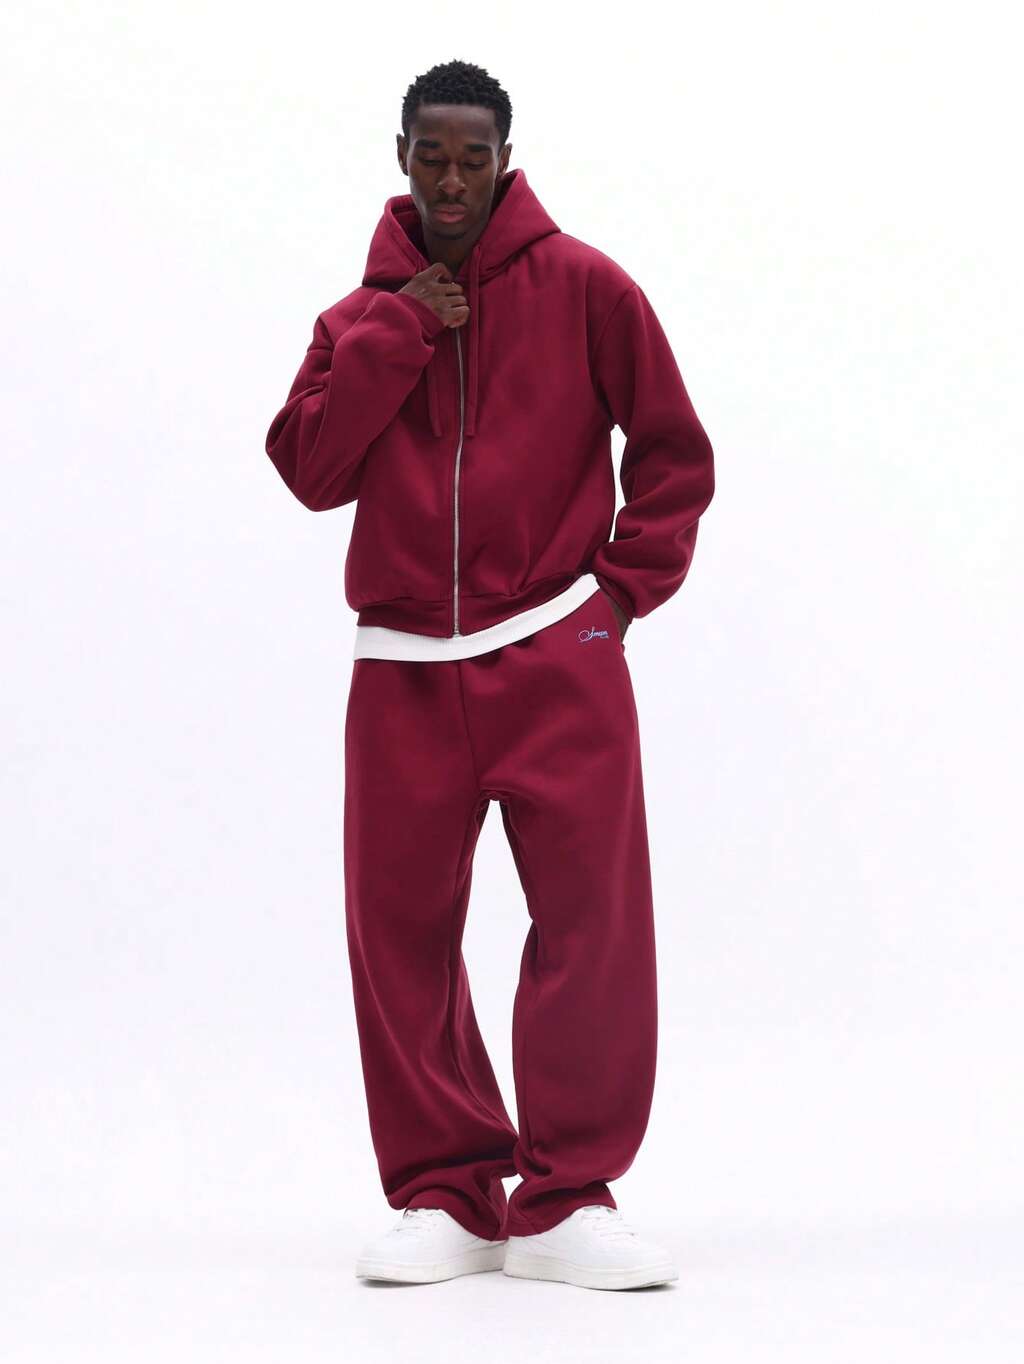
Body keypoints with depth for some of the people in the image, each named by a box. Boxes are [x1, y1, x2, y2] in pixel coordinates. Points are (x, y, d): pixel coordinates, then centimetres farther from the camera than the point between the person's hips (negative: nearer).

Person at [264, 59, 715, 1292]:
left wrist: (624, 582, -1)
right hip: (403, 668, 3)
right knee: (400, 926, 0)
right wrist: (393, 336, -6)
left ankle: (567, 1202, -2)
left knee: (591, 919, -9)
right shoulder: (363, 313, 12)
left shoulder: (582, 287, 3)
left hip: (558, 659, -3)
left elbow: (674, 451, 7)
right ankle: (445, 1195, 10)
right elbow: (309, 470, -1)